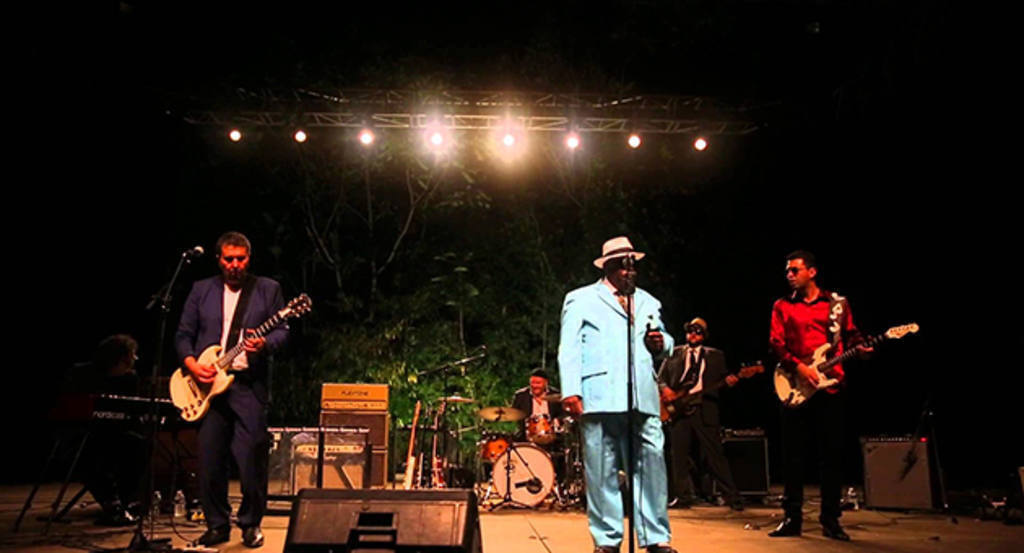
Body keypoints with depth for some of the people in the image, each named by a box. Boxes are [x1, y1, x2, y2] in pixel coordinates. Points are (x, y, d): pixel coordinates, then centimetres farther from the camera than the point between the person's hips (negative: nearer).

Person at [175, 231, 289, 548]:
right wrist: (191, 363, -5)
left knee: (251, 459, -3)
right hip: (207, 384, 2)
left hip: (249, 384, -2)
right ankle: (217, 524, 20)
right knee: (209, 460, 5)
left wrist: (265, 344, -17)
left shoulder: (268, 289, 7)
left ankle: (251, 524, 15)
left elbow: (282, 331, 3)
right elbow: (183, 334, 12)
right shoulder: (201, 290, 12)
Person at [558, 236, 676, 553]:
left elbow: (665, 341, 29)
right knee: (602, 472, 0)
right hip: (600, 398, -4)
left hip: (644, 399, 4)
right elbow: (569, 348, 3)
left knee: (652, 465, -1)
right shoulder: (581, 299, 11)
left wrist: (661, 343, 4)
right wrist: (571, 391, -8)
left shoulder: (647, 302, 25)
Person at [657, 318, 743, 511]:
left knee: (715, 455, -3)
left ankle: (732, 497, 3)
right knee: (678, 455, 2)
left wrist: (728, 380, -12)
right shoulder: (674, 354, 15)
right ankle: (683, 497, 11)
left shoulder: (715, 355, 16)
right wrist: (665, 388, -8)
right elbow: (661, 377, 12)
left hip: (705, 409, -1)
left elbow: (721, 376, 10)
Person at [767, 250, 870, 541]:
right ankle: (792, 518, 11)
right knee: (792, 454, 2)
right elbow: (776, 343, 1)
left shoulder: (838, 303, 9)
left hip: (830, 386, 0)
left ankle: (830, 520, 12)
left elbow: (850, 334, 12)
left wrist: (860, 348, -10)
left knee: (832, 453, 2)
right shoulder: (782, 306, 9)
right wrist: (798, 367, -13)